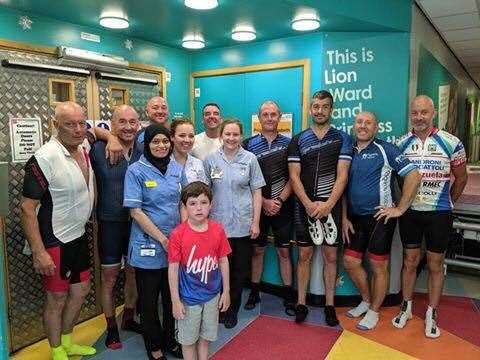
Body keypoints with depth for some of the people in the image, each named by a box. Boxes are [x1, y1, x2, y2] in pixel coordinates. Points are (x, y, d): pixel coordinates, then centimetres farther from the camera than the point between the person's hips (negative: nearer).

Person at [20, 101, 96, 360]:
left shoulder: (84, 146, -2)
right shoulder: (44, 159, -22)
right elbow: (27, 208, -20)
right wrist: (39, 253, -22)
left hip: (79, 236, 8)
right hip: (55, 242, -7)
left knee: (81, 290, 20)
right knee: (57, 298, 10)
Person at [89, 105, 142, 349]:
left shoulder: (144, 152, 0)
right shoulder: (99, 150, -11)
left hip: (137, 223, 3)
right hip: (110, 223, -3)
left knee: (134, 273, 18)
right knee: (109, 277, 11)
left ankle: (128, 318, 41)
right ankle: (111, 328, 32)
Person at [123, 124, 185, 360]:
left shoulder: (177, 169, 4)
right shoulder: (136, 171, -10)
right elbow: (136, 211, -13)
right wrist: (162, 238, -15)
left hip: (176, 245, 4)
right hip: (148, 247, -4)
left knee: (173, 296, 18)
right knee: (149, 300, 11)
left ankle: (170, 340, 39)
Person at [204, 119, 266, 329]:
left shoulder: (250, 159, 0)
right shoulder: (211, 159, 1)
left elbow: (256, 192, 2)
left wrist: (256, 222, -2)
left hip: (243, 225, 0)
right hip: (218, 224, 0)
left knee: (240, 270, 10)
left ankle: (233, 309, 30)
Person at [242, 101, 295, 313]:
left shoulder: (288, 143, 2)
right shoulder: (249, 144, 0)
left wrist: (279, 200, -10)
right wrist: (265, 202, -11)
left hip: (283, 206, 0)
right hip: (257, 206, 0)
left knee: (284, 251, 8)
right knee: (257, 250, 11)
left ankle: (288, 295, 20)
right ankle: (254, 292, 25)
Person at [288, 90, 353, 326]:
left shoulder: (341, 138, 3)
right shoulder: (298, 141, 5)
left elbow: (342, 175, -5)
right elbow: (294, 177, -2)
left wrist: (328, 205, -16)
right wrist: (309, 205, -13)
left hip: (331, 206, 0)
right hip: (305, 207, 1)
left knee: (330, 256, 7)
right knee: (304, 255, 7)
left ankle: (329, 305, 21)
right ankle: (301, 304, 19)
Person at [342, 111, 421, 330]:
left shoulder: (385, 149, -8)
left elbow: (414, 175, -13)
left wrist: (400, 209, -12)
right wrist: (344, 218, 6)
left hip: (380, 217, -6)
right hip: (355, 218, 6)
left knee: (378, 267, 5)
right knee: (350, 262, 9)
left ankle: (374, 311, 24)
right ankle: (366, 300, 33)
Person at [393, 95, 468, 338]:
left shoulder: (451, 143, -6)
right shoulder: (401, 144, 0)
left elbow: (461, 178, 6)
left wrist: (447, 203, 12)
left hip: (439, 213, -1)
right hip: (409, 212, 2)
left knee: (435, 265, 9)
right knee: (410, 261, 12)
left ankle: (432, 315, 24)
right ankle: (406, 308, 28)